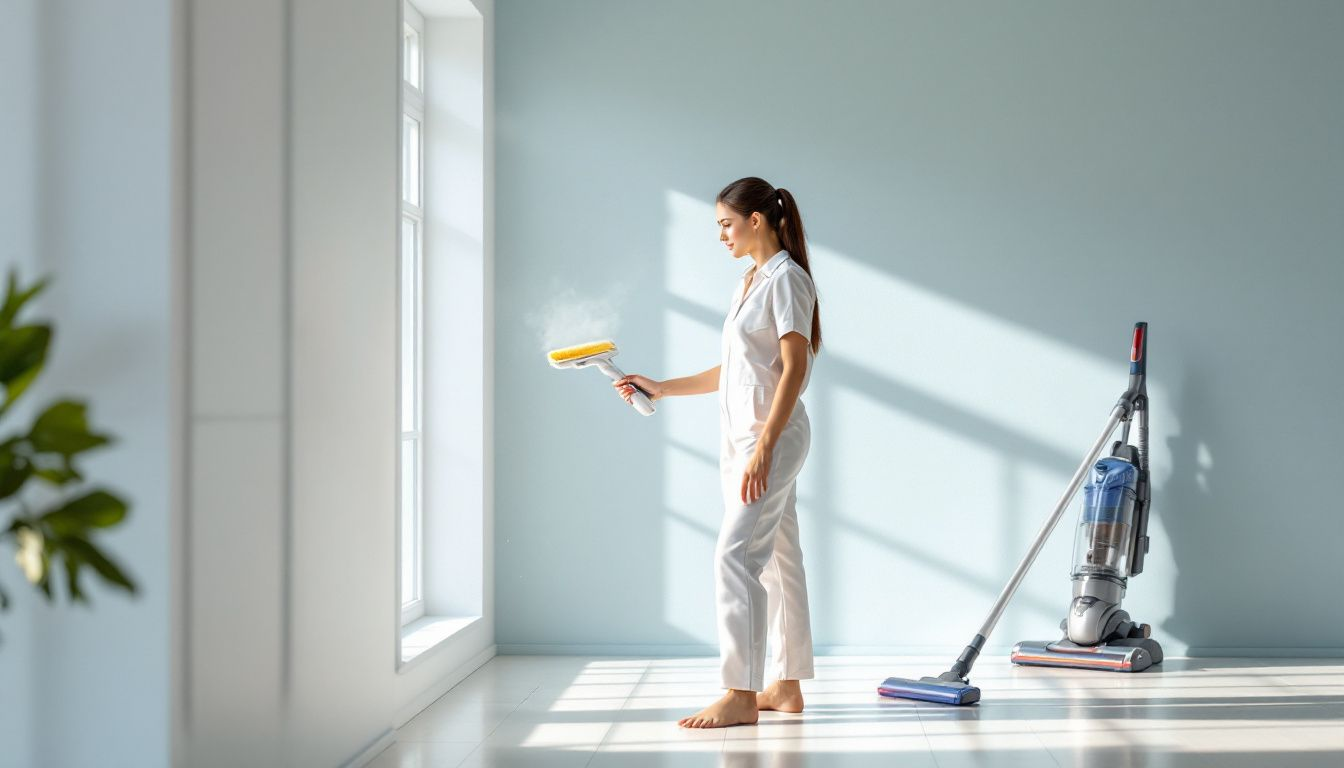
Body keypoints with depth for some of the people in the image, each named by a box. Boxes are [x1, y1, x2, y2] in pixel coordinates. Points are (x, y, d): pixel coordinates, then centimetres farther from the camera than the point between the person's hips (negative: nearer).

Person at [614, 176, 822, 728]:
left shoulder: (785, 278, -10)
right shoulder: (748, 284, 18)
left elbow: (795, 367, -17)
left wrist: (764, 446, -22)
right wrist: (660, 388, 16)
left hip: (772, 435, -9)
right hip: (743, 436, 9)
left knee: (735, 555, -14)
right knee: (776, 559, 11)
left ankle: (740, 694, -13)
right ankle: (787, 685, 16)